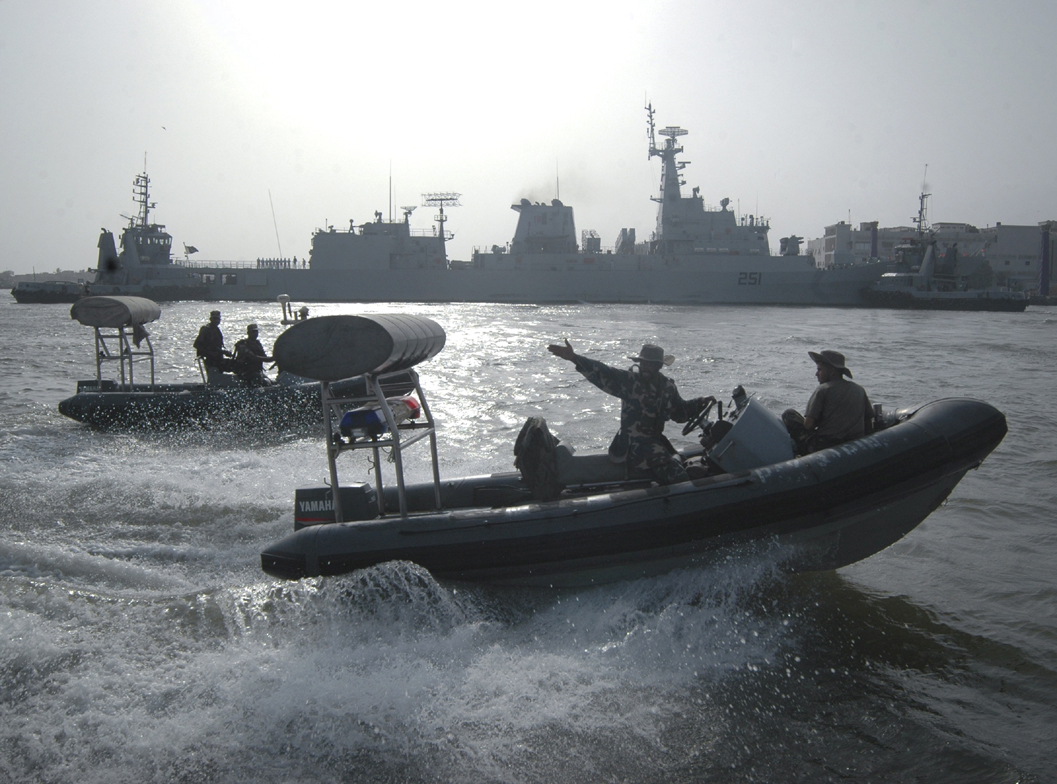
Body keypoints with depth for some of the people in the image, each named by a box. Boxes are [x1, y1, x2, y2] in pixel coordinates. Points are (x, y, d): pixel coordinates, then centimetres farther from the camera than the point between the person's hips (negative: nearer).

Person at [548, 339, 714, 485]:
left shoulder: (667, 386, 9)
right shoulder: (629, 380, -6)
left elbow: (680, 411, 22)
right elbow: (602, 373, -18)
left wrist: (701, 403, 7)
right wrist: (574, 358, -30)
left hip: (656, 440, 7)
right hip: (633, 443, -6)